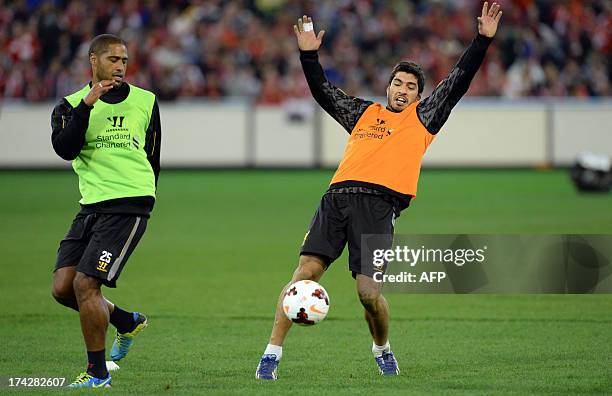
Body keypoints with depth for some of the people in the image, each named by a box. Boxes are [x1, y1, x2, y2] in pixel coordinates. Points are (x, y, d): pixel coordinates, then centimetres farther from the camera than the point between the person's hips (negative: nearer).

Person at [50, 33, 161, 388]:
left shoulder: (145, 102, 7)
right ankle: (127, 322, 24)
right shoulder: (71, 105, 6)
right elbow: (65, 149, -13)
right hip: (91, 208, 4)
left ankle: (98, 374, -4)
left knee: (85, 284, -15)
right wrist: (87, 104, -20)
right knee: (63, 287, -2)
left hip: (128, 207, -4)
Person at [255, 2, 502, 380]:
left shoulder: (423, 118, 19)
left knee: (369, 292, -12)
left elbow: (458, 82, 14)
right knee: (304, 273, -10)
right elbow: (323, 91, 32)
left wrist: (483, 40, 9)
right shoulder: (364, 112, 27)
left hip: (380, 206, -3)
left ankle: (383, 349, 18)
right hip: (338, 197, 3)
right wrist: (309, 54, 24)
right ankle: (273, 352, -8)